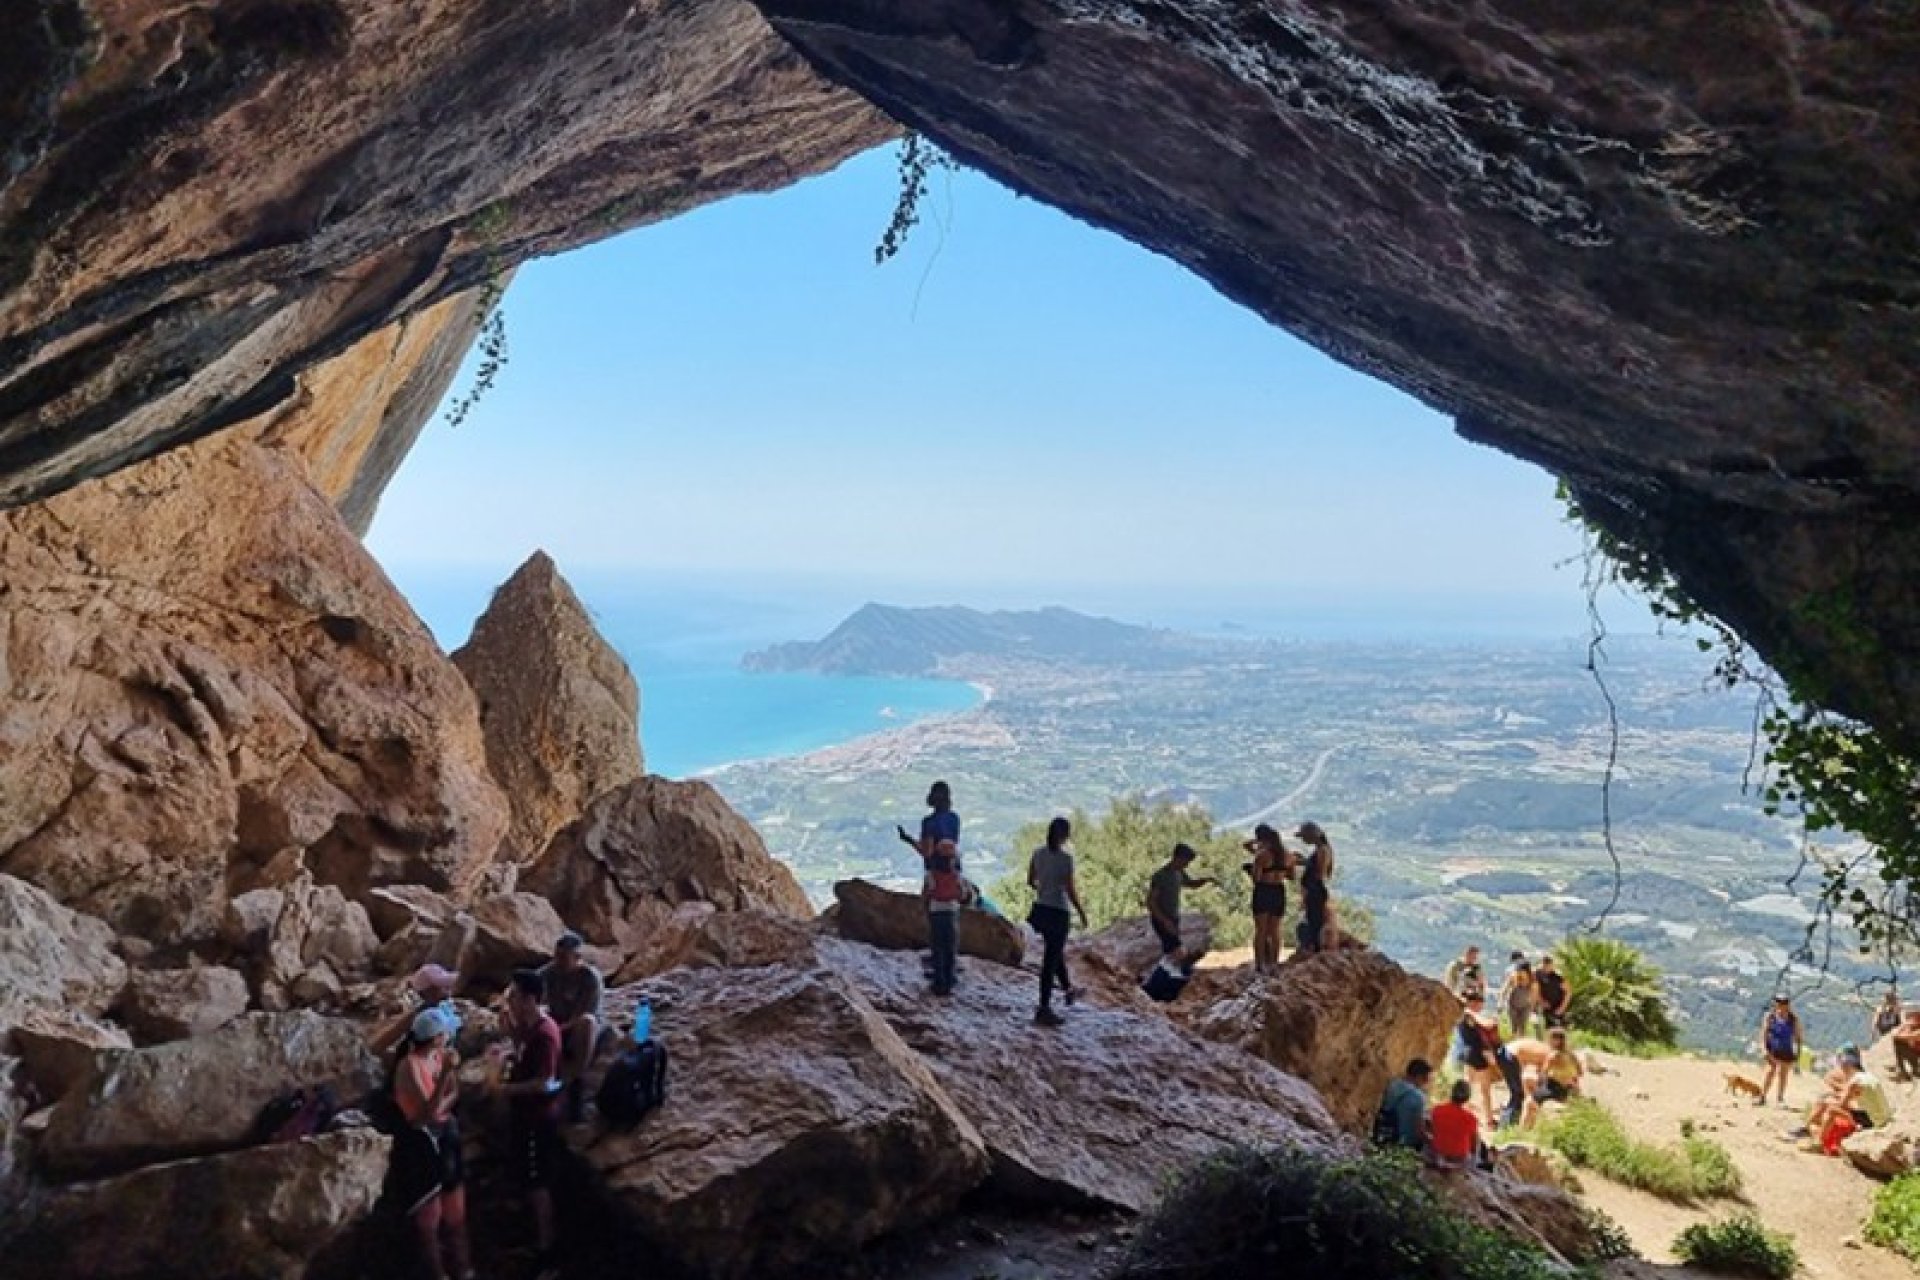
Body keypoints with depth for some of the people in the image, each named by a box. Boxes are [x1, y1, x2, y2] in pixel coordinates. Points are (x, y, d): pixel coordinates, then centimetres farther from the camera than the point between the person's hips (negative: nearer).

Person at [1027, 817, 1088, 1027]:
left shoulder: (1038, 853, 1)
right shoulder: (1065, 858, -18)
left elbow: (1030, 881, 11)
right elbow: (1070, 891, -17)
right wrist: (1082, 913, -4)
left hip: (1040, 909, 7)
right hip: (1058, 912, -7)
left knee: (1056, 952, 26)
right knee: (1051, 959, 0)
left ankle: (1067, 988, 47)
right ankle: (1044, 1009, 3)